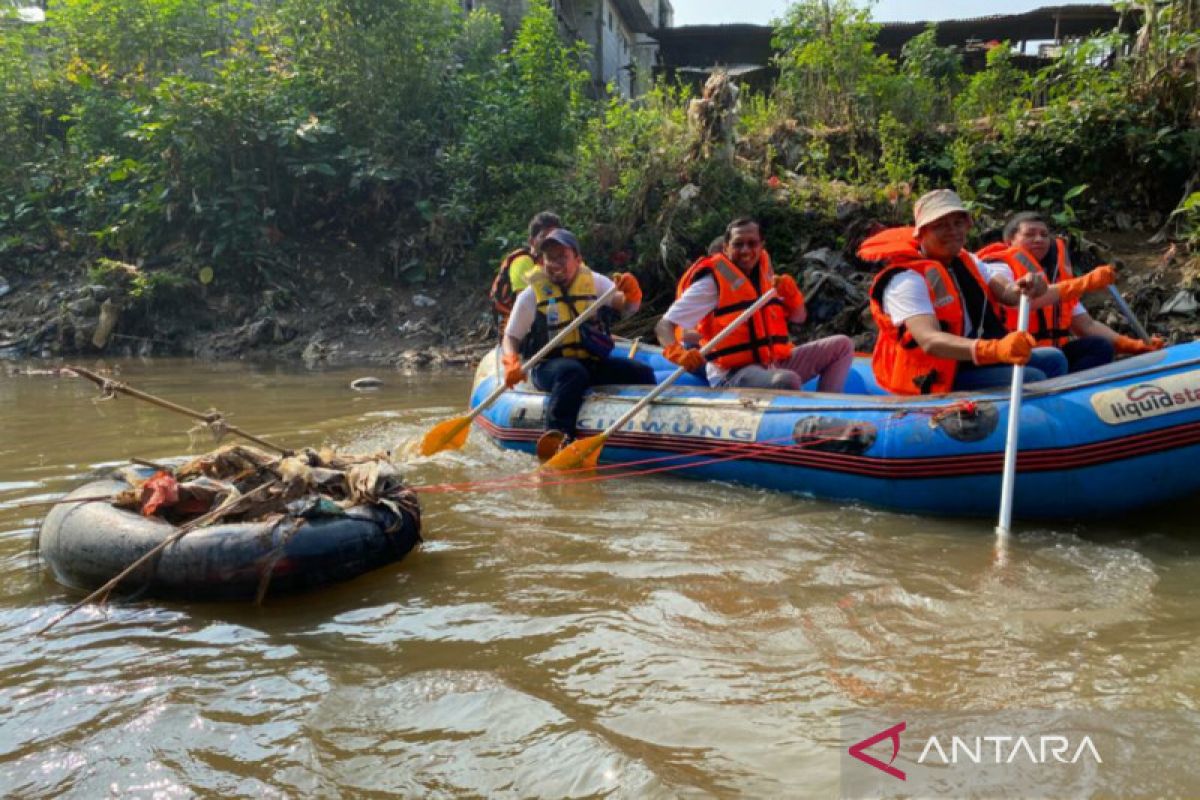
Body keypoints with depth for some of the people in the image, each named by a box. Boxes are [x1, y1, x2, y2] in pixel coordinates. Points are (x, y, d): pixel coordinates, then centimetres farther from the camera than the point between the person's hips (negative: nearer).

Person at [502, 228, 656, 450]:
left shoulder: (594, 282, 7)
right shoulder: (531, 294, 2)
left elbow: (627, 307, -5)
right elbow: (511, 337, 4)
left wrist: (631, 292, -29)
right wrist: (511, 363, -18)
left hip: (594, 363, 3)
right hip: (549, 365, -3)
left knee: (641, 372, -18)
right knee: (573, 372, -37)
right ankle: (557, 436, -41)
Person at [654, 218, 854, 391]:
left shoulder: (765, 274, 10)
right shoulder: (713, 281, -11)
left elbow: (799, 317, 15)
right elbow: (663, 327, -16)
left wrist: (790, 291, -6)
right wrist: (679, 354, -36)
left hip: (776, 364, 8)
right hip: (733, 376, -8)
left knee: (842, 345, 4)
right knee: (788, 381, -37)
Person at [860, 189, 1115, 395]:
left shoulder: (966, 262, 9)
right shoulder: (906, 280, -20)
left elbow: (1007, 293, -8)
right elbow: (929, 341, -35)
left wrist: (1030, 287, -34)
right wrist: (995, 349, -49)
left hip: (971, 359, 9)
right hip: (934, 379, -9)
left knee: (1053, 359, 10)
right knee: (1032, 379, -19)